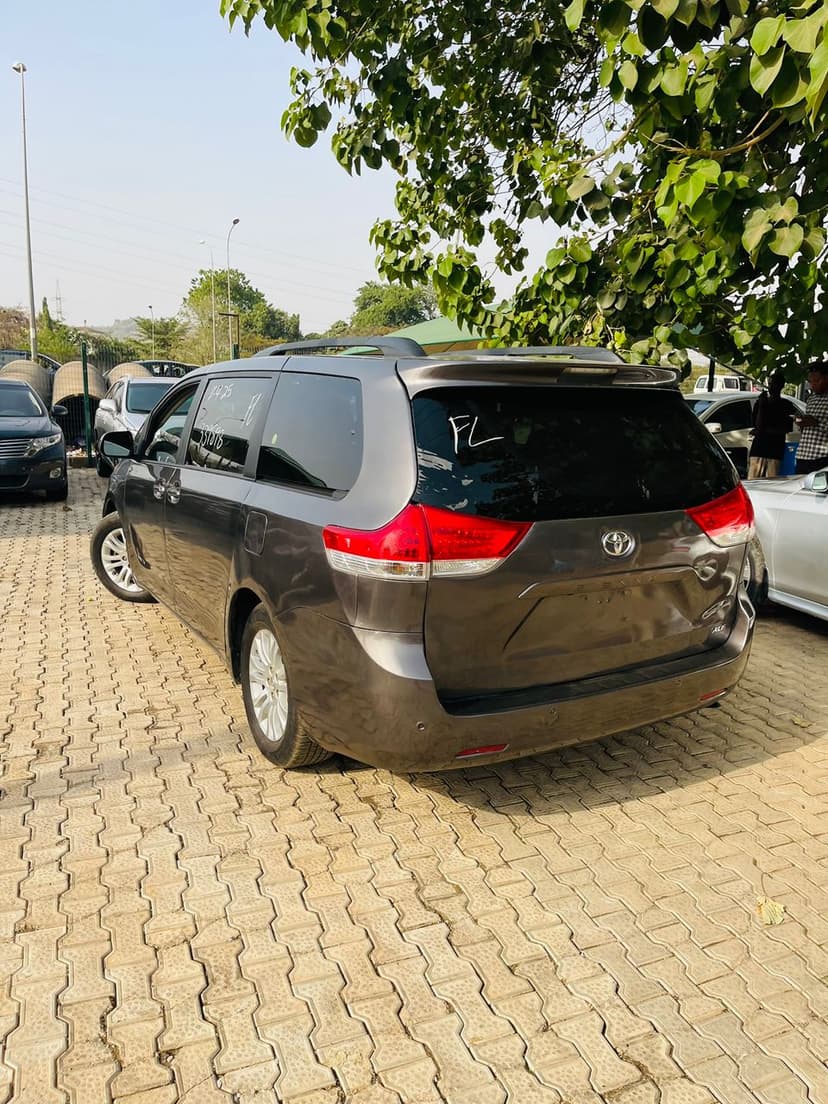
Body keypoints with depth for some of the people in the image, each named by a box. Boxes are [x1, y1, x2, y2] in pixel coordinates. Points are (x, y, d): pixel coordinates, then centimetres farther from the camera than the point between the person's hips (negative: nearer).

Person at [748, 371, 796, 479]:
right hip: (758, 448, 1)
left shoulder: (787, 405, 6)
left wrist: (764, 430, -4)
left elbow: (786, 429, 1)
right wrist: (761, 405, -6)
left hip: (775, 451, -1)